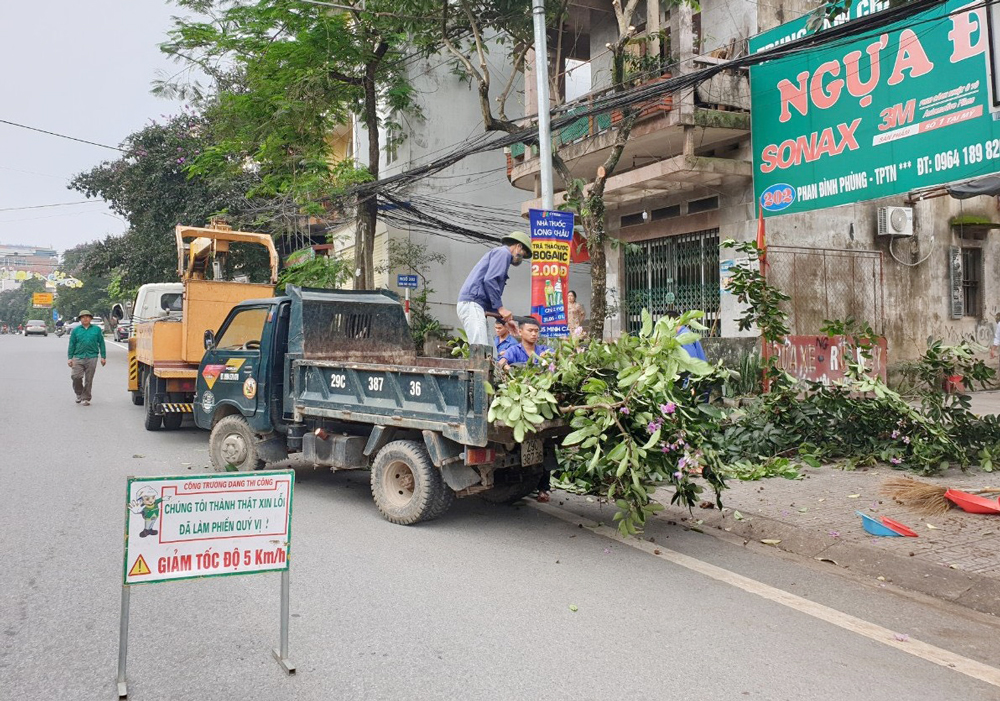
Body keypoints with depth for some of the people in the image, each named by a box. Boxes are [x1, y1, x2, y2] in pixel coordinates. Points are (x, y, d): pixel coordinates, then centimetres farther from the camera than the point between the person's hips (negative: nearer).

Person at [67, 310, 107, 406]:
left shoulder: (96, 329, 9)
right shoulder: (76, 330, 10)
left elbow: (101, 343, 10)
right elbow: (72, 345, 11)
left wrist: (103, 357, 5)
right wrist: (70, 358, 5)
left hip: (92, 358, -1)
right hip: (78, 357, 1)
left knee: (89, 379, 1)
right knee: (76, 376, -9)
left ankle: (85, 398, 11)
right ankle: (79, 394, 16)